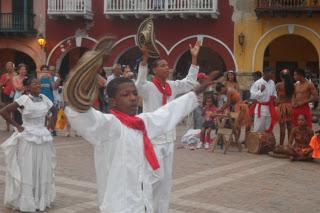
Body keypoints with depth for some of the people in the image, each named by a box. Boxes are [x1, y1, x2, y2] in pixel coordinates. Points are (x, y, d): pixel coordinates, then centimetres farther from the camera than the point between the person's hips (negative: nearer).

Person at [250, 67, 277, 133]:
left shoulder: (272, 83, 7)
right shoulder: (258, 83, -11)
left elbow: (274, 93, 20)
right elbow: (252, 95, -13)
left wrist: (274, 96, -2)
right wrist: (260, 91, -24)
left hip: (269, 108, 6)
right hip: (260, 108, -6)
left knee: (268, 128, 12)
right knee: (258, 128, -4)